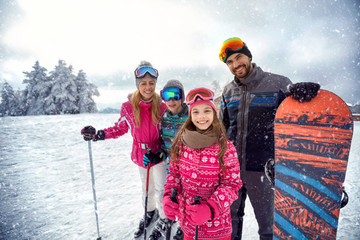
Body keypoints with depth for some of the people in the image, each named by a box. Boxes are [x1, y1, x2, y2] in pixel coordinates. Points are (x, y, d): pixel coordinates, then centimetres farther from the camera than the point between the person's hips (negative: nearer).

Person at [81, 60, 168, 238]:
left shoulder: (161, 106, -11)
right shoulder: (129, 107, -10)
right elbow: (120, 128, 2)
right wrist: (99, 134, -9)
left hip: (158, 154, -1)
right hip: (141, 155, 2)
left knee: (160, 189, 6)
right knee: (147, 188, 20)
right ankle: (150, 214, 46)